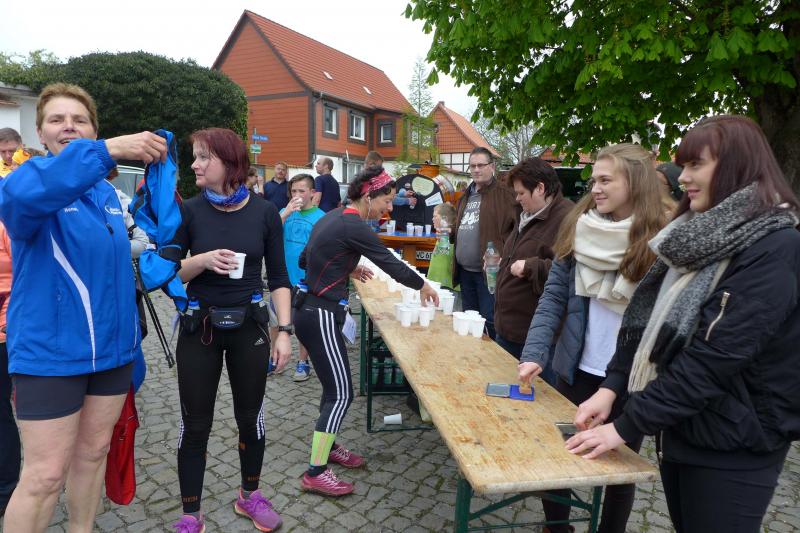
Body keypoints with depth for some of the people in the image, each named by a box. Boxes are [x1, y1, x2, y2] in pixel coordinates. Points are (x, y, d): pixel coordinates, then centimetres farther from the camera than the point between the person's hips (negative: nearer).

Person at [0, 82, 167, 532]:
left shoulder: (107, 193, 9)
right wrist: (108, 150, -41)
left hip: (112, 347, 6)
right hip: (50, 351, -6)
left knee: (93, 453, 18)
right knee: (46, 474, 0)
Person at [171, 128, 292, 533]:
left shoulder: (265, 212, -5)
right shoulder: (188, 211, -6)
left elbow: (278, 277, -1)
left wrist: (284, 330, -6)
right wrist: (202, 261, -21)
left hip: (250, 326, 1)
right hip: (199, 328, 0)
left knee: (250, 416, 14)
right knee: (195, 424, 8)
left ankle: (250, 496, 37)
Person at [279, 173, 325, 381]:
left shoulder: (320, 216, -9)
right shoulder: (285, 212, 0)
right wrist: (286, 213, -21)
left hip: (306, 280, -3)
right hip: (282, 278, 3)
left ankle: (303, 362, 29)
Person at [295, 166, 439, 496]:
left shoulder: (333, 217, 11)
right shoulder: (354, 227, -17)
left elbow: (304, 260, 18)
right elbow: (390, 263, -12)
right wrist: (422, 286, 4)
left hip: (310, 310, 10)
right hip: (320, 316, -10)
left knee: (334, 385, 19)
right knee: (341, 392, -3)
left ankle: (328, 446, 34)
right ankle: (315, 473, 5)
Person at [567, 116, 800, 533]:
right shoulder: (701, 235, 7)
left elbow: (715, 358, -26)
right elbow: (649, 320, 4)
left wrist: (626, 427, -23)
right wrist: (612, 387, -6)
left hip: (732, 451, -7)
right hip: (678, 429, 7)